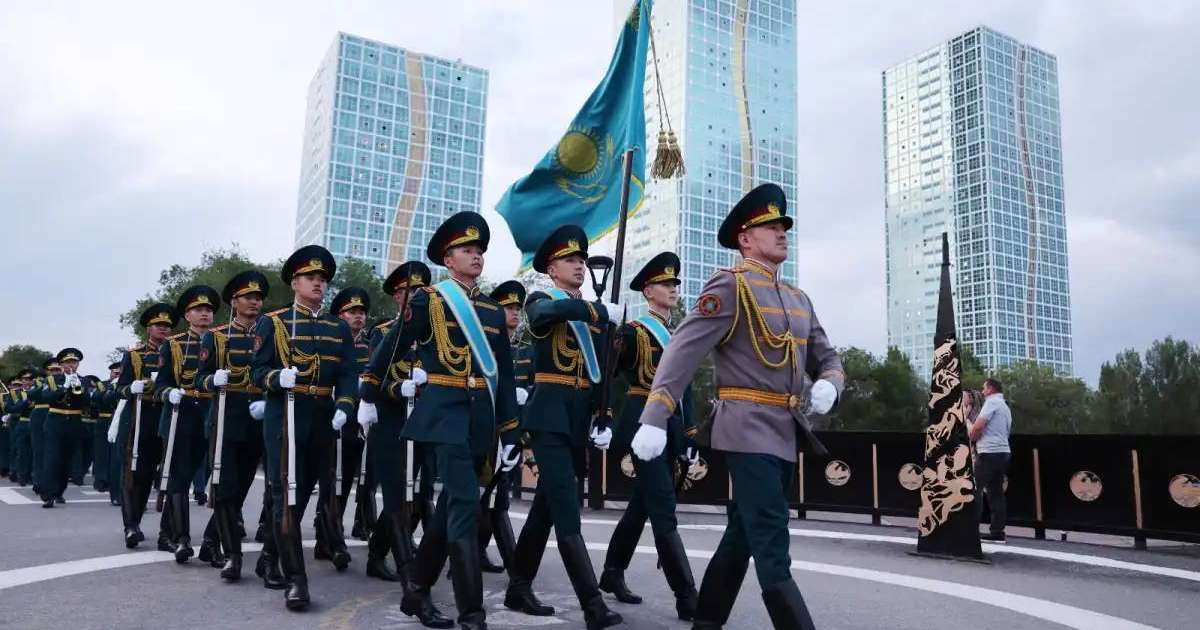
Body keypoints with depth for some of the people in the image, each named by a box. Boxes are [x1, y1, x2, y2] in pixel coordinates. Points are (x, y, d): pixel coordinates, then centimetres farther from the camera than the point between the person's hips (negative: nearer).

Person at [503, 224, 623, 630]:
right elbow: (548, 312, -27)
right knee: (566, 509, -12)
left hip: (580, 420, 7)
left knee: (547, 506, 13)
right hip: (550, 416, -7)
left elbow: (603, 372, 15)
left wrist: (603, 420, 7)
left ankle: (519, 588, 24)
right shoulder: (541, 301, 0)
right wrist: (602, 311, -30)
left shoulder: (595, 313, 17)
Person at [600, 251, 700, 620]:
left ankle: (612, 574, 29)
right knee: (664, 512, -10)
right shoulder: (633, 332, -4)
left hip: (671, 428, 8)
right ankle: (687, 598, -9)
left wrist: (690, 436, 16)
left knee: (640, 506, 15)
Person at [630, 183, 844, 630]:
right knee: (772, 550, -9)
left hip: (787, 436, 8)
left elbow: (827, 356, 21)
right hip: (750, 430, -8)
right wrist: (654, 420, -24)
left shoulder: (798, 299, 17)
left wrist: (828, 384, -4)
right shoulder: (730, 285, -7)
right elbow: (682, 351, -15)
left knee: (741, 538, 15)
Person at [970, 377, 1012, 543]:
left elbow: (978, 425, -17)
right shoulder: (1005, 407, 22)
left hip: (989, 452, -9)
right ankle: (997, 532, 7)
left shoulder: (992, 402, -7)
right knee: (996, 492, 9)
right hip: (1004, 451, 9)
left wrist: (972, 439, 2)